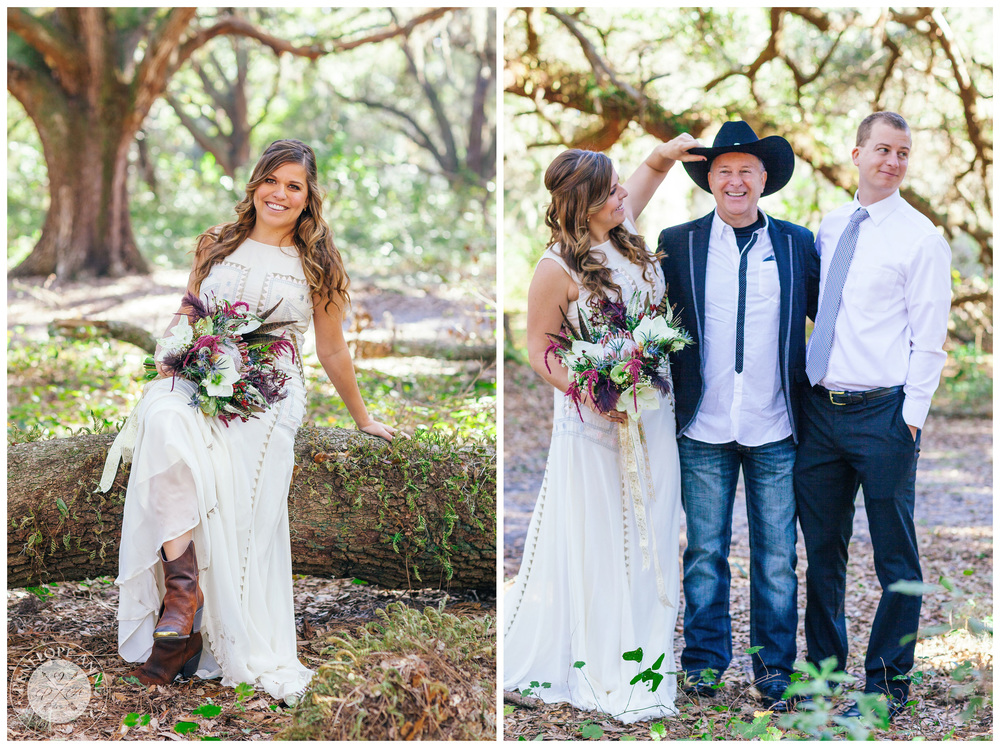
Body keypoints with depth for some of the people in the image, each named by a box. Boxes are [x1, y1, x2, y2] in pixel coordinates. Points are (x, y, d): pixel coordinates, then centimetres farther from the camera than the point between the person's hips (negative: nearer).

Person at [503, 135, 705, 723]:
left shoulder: (624, 227, 0)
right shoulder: (558, 268, -17)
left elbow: (650, 170, 22)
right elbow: (539, 352, -9)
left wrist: (668, 153, 0)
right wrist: (593, 394, -21)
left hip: (653, 413, 6)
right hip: (595, 422, -6)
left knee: (648, 536, 12)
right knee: (595, 541, 4)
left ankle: (644, 653, 25)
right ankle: (600, 668, 16)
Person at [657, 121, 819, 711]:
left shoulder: (798, 243, 5)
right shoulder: (676, 243, 4)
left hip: (776, 431, 0)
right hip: (703, 430, 0)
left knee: (778, 557, 6)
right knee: (705, 552, 8)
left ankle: (775, 665, 19)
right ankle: (705, 661, 22)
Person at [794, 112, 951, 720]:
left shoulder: (921, 237, -5)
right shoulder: (828, 229, 12)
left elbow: (929, 339, -7)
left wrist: (911, 416, -13)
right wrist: (801, 394, 12)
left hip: (883, 413, -5)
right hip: (819, 410, 5)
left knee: (895, 558, 3)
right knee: (822, 550, 13)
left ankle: (888, 685, 13)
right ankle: (824, 668, 27)